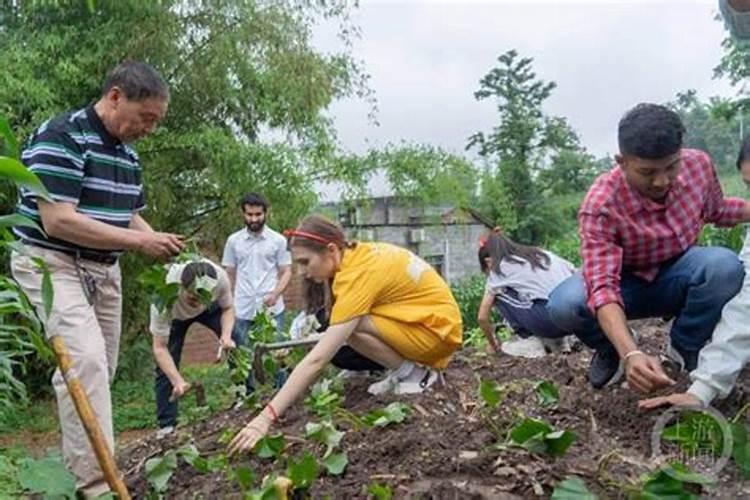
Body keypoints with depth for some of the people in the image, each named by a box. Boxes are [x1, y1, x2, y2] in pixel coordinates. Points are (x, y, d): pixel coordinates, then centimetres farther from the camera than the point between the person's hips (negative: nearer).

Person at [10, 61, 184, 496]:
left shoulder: (127, 152, 9)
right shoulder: (62, 137, -17)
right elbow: (58, 221, -25)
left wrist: (158, 241, -3)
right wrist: (139, 242, -23)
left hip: (104, 269, 8)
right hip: (53, 265, -8)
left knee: (101, 370, 10)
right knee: (86, 362, -21)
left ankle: (80, 463, 26)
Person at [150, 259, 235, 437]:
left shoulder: (220, 277, -40)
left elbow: (228, 308, -18)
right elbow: (160, 348, -36)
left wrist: (226, 334, -37)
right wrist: (178, 381, -48)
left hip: (211, 308, 2)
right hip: (174, 315, -1)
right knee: (165, 367, -9)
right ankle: (166, 425, 4)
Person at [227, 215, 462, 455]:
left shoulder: (358, 274, -25)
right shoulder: (359, 254, 0)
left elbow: (317, 359, -29)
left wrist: (267, 417, -30)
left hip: (437, 330, -8)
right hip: (435, 317, 9)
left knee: (350, 325, -23)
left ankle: (414, 373, -6)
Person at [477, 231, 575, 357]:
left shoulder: (499, 269, 15)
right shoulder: (540, 253, 27)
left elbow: (482, 317, 18)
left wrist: (494, 344, 36)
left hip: (550, 316, -6)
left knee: (499, 295, 15)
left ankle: (529, 341, 8)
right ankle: (556, 339, 21)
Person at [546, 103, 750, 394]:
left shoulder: (698, 164, -18)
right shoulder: (601, 205, -33)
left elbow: (716, 211, 7)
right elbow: (603, 286, -42)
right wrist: (631, 354, -56)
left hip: (676, 277, 3)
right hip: (627, 284, -3)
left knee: (725, 265, -32)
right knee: (564, 305, -34)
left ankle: (686, 346, -3)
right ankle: (612, 350, 2)